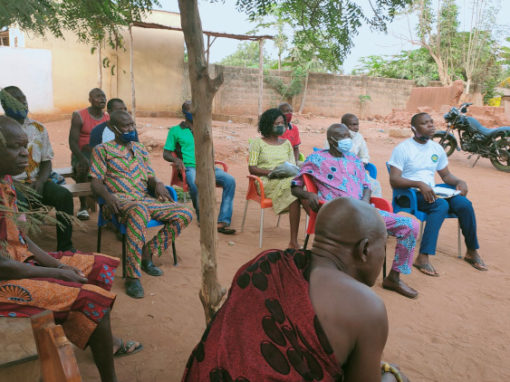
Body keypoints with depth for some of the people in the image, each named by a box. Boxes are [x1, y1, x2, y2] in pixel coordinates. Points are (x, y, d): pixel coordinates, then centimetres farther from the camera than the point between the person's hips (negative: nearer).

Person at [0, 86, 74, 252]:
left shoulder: (38, 128, 10)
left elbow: (46, 161, 11)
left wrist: (40, 181, -9)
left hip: (36, 181, 3)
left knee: (64, 195, -22)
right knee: (19, 202, -35)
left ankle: (65, 246, -17)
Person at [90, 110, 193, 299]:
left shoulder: (140, 148, 24)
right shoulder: (102, 149, 8)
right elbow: (96, 181, 0)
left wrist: (157, 184, -4)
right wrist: (107, 196, -22)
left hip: (146, 199, 6)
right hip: (121, 200, -6)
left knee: (185, 214, -15)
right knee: (139, 211, -43)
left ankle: (147, 254, -9)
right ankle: (132, 276, -37)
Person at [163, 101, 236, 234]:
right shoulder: (175, 131, 12)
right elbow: (166, 153, 9)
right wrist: (176, 160, -14)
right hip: (189, 168, -4)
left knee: (230, 180, -24)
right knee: (196, 184, -40)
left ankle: (223, 222, -28)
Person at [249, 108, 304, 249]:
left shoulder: (286, 143, 24)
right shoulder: (258, 143, 10)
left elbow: (293, 165, 19)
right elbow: (252, 169, 1)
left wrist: (291, 171, -7)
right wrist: (271, 172, -14)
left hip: (288, 179, 4)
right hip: (267, 182, -4)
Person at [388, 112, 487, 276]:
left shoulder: (437, 148, 15)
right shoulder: (403, 148, -7)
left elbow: (446, 175, 21)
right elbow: (394, 180, -16)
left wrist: (459, 182, -2)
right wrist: (419, 184, -29)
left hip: (431, 192, 6)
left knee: (464, 203, -18)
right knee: (441, 205, -33)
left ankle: (472, 251, 0)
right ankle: (423, 258, -35)